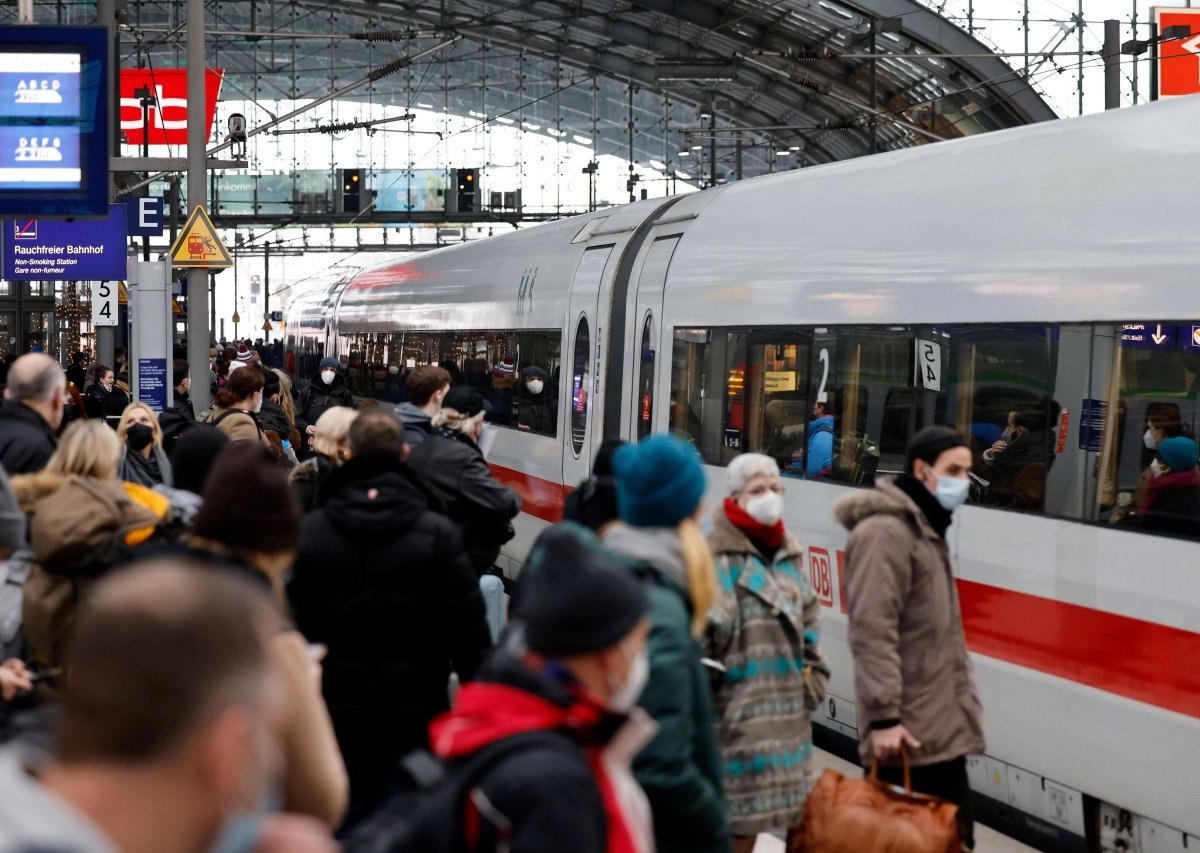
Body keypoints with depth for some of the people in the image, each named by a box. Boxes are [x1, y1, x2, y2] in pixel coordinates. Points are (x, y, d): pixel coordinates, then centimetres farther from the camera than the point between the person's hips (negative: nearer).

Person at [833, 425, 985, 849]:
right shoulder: (886, 532, -15)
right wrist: (883, 716, -26)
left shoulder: (928, 530, 18)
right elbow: (873, 632, -23)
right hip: (907, 736, -10)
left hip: (942, 730, 10)